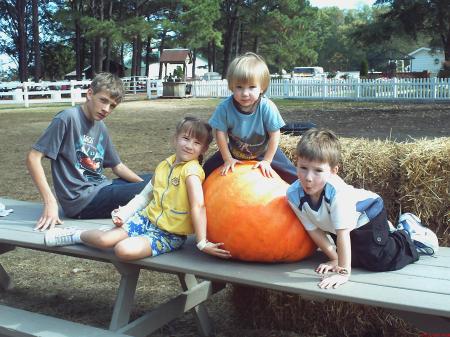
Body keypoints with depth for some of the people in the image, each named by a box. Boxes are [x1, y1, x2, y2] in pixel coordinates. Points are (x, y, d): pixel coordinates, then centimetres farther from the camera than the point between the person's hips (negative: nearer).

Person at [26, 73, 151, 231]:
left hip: (101, 187, 8)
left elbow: (117, 166, 16)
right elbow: (33, 158, -16)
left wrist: (145, 184, -1)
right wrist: (50, 202, -23)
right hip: (81, 199, -8)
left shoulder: (101, 127, 11)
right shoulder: (68, 118, -13)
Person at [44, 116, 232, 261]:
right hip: (146, 218, 5)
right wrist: (124, 213, 0)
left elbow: (198, 206, -25)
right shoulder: (165, 165, 6)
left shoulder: (192, 170, -17)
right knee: (104, 240, -20)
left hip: (170, 235, -5)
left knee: (124, 250, -29)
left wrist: (202, 242, -31)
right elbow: (145, 195, 13)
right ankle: (77, 235, 11)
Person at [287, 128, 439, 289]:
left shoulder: (337, 192, -42)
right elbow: (313, 229, -14)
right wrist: (335, 259, -8)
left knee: (377, 260, -14)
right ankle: (387, 231, 38)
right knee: (355, 259, 15)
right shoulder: (294, 194, -26)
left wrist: (343, 272, -34)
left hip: (368, 214, -6)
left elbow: (343, 234, -38)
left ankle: (407, 231, 13)